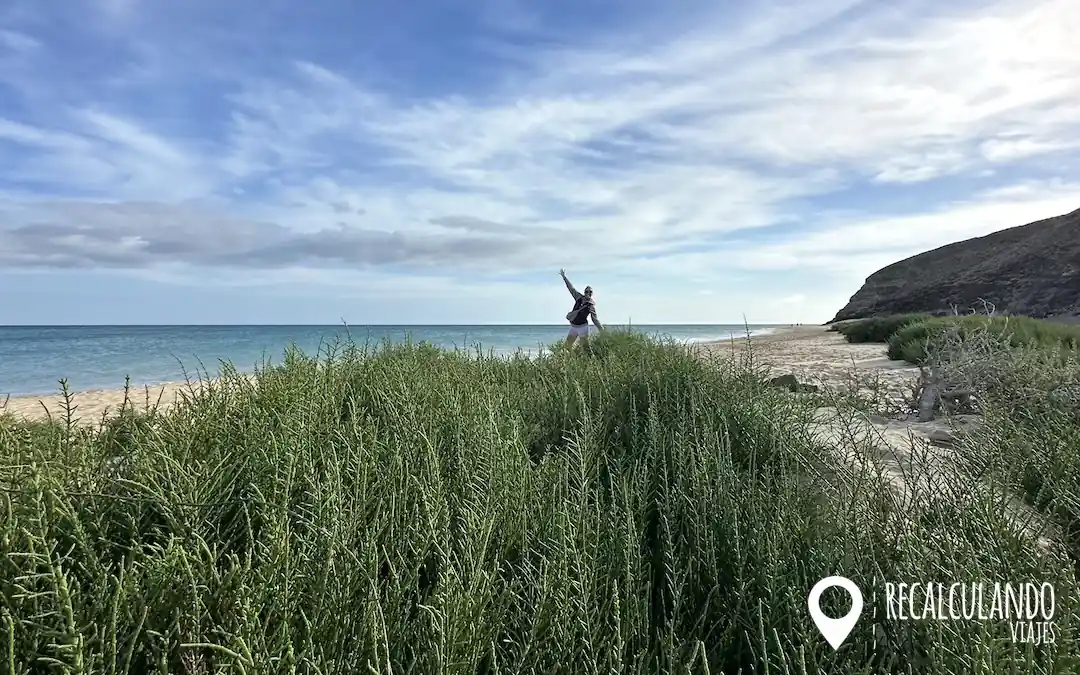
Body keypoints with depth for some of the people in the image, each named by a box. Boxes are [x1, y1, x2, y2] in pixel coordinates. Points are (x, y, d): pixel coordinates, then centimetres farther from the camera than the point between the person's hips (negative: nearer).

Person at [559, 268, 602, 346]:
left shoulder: (591, 305, -9)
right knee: (567, 346, 7)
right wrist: (564, 276, 16)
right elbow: (571, 288, 10)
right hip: (573, 327, 5)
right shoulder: (579, 297, 2)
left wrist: (602, 330, -17)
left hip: (583, 327, -5)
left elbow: (595, 319, -8)